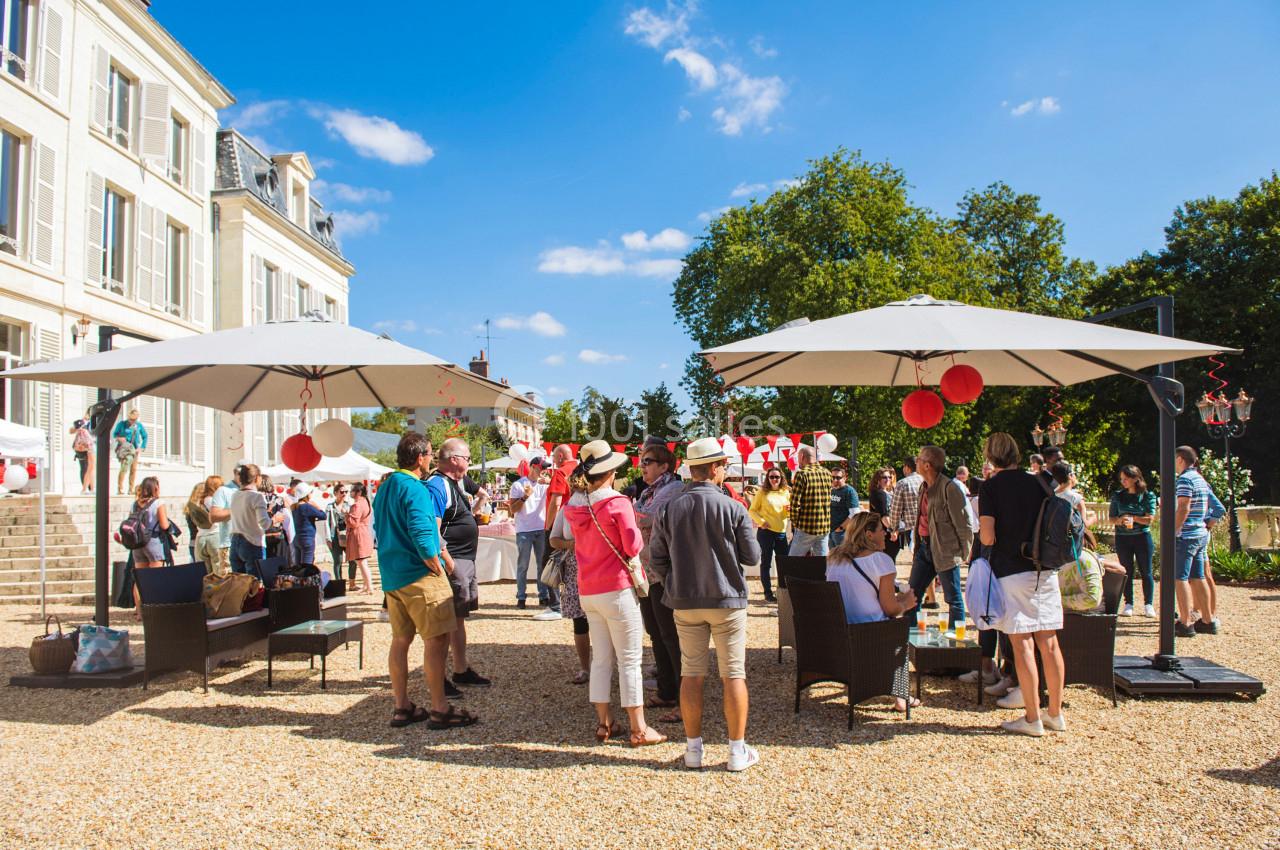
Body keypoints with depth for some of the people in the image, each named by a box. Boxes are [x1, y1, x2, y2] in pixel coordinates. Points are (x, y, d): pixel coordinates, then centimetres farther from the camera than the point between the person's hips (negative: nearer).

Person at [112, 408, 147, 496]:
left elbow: (145, 437, 14)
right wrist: (118, 438, -15)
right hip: (124, 448, -4)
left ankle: (131, 490, 14)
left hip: (134, 449, 4)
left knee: (134, 469, 5)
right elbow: (114, 434, 6)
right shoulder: (121, 424, -2)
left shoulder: (139, 426, 5)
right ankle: (120, 489, -19)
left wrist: (141, 447, 4)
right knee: (124, 467, -19)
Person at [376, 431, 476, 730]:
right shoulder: (414, 489, -16)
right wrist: (437, 567, -14)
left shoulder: (385, 488, 14)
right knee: (436, 639, -5)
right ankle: (440, 710, -2)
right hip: (419, 575, -10)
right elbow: (421, 534, -24)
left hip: (391, 576, 10)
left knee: (401, 639, 13)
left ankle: (402, 706, 20)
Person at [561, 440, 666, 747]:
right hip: (617, 589, -6)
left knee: (600, 659, 15)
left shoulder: (574, 506, 4)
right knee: (630, 660, 2)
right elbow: (633, 547, -14)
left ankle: (603, 724, 21)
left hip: (587, 592, 6)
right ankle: (639, 729, 8)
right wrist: (637, 528, 4)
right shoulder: (617, 503, -15)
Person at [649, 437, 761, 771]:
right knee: (733, 674, 6)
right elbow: (752, 556, -4)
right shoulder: (733, 508, -12)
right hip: (727, 599, -3)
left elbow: (657, 559, 1)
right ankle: (738, 751, 12)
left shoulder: (669, 509, -3)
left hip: (685, 602, 3)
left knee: (691, 674, 10)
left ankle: (693, 749, 18)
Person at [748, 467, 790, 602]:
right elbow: (752, 511, -3)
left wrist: (789, 509, -5)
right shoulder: (762, 492, -4)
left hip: (781, 532, 4)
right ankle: (768, 593, 9)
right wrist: (761, 521, -18)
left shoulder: (786, 492, 9)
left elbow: (788, 513, 17)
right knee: (766, 562, 3)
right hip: (765, 531, -4)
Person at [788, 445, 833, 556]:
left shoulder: (802, 474, -11)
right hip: (825, 527, 6)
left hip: (806, 527, -6)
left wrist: (794, 524, -2)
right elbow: (827, 500, 14)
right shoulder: (827, 473, 8)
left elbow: (795, 503, -14)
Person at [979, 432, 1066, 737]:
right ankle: (1055, 714, 18)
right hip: (1045, 570, 5)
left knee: (1022, 644, 0)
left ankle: (1032, 718, 3)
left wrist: (986, 536, 9)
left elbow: (988, 537, -13)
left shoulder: (992, 486, -6)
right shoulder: (1038, 483, 7)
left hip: (1011, 572, -5)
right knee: (1049, 642, 9)